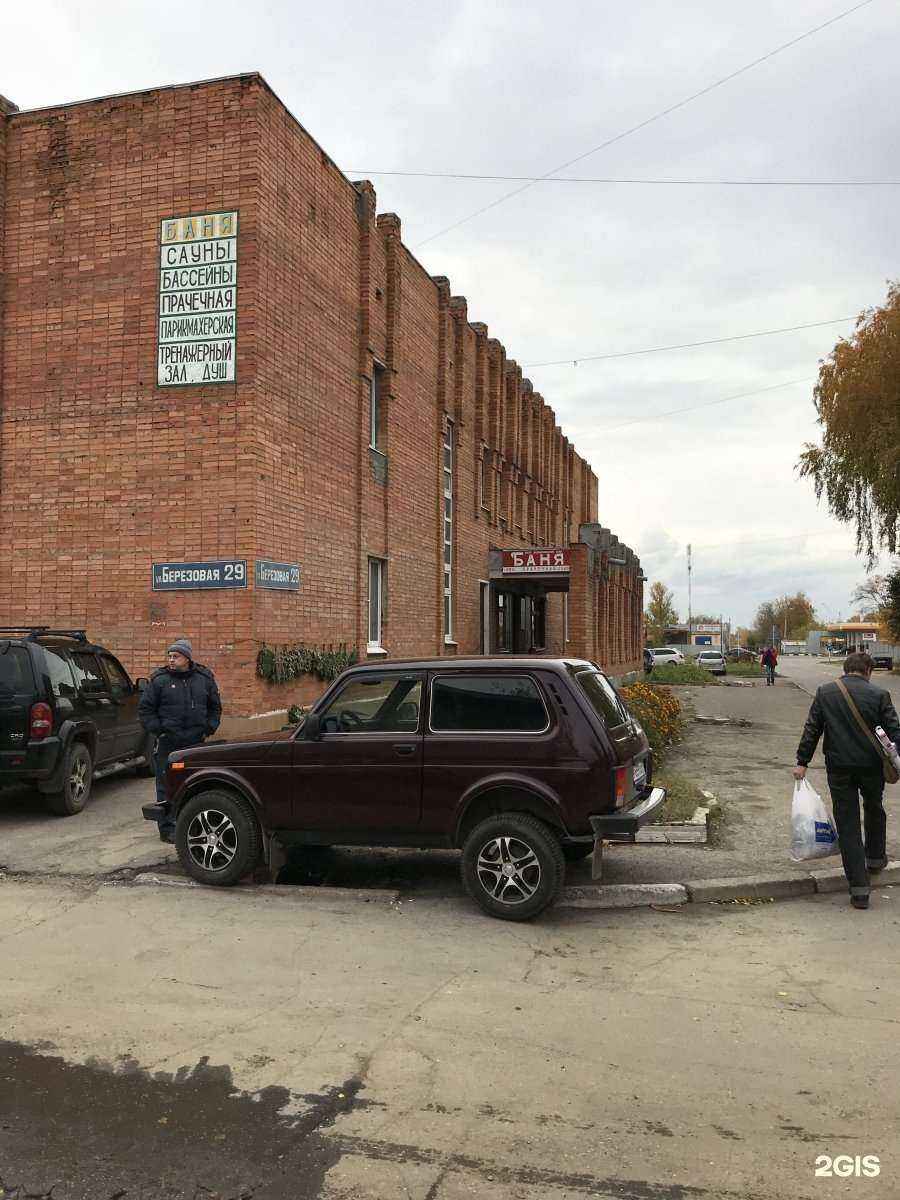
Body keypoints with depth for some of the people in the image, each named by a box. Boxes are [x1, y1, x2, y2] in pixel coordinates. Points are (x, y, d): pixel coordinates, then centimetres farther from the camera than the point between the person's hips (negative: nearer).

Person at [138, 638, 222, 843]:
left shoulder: (204, 678, 7)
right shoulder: (159, 680, -1)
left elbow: (215, 707, 19)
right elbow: (145, 709, 3)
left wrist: (209, 727, 7)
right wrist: (158, 730, -6)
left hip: (196, 742, 3)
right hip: (168, 743, -3)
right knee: (166, 786, -1)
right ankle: (167, 829, 7)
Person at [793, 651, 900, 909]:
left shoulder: (825, 692, 0)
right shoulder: (879, 695, -5)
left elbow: (811, 729, 1)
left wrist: (802, 761, 5)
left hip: (838, 767, 0)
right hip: (871, 765, 0)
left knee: (847, 824, 5)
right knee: (874, 810, 28)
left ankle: (859, 887, 4)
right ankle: (875, 858, 43)